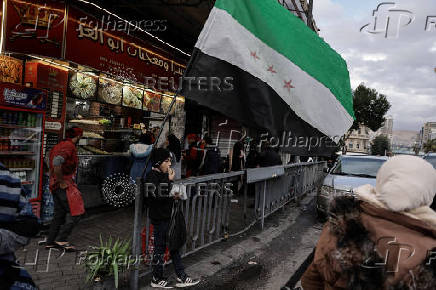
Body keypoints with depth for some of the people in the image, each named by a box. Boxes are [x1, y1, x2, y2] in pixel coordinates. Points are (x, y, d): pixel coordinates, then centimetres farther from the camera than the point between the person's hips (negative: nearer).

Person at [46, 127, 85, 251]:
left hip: (55, 185, 10)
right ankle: (62, 240, -9)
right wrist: (61, 182, -22)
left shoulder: (59, 145, 18)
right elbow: (57, 162, -29)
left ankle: (50, 242, 18)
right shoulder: (69, 146, -14)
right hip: (64, 186, -10)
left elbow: (54, 163, 23)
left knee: (59, 214, 13)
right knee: (75, 212, -9)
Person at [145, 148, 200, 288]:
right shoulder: (152, 177, -18)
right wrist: (169, 180, -25)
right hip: (159, 219, -9)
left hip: (167, 216, 9)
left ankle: (181, 278, 23)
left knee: (174, 247, 13)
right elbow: (159, 196, -29)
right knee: (160, 249, 5)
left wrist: (173, 196, 5)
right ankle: (157, 279, 24)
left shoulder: (162, 175, 10)